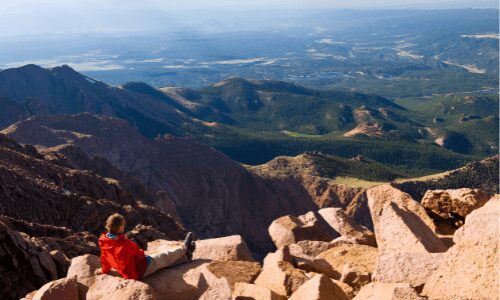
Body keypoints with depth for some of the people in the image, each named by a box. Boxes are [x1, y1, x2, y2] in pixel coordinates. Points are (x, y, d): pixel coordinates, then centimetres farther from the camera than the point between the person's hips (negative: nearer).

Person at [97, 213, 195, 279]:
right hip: (142, 269, -8)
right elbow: (137, 252, -22)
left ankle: (185, 256, 34)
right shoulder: (124, 243, -35)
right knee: (166, 256, 13)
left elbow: (104, 257, 8)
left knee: (164, 259, 20)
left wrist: (105, 269, 24)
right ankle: (184, 247, 36)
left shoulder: (103, 241, -8)